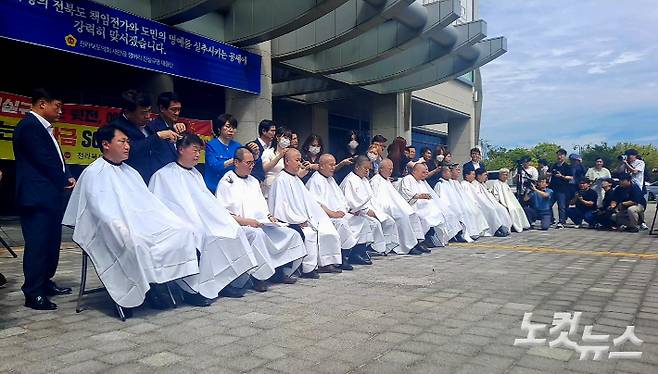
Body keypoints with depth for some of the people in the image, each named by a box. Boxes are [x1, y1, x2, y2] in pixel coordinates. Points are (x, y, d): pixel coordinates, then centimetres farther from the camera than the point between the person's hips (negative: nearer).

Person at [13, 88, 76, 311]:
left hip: (50, 196, 10)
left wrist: (66, 177, 0)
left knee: (51, 241, 14)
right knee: (37, 244, -5)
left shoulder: (42, 127, 19)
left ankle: (44, 282, 26)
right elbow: (44, 160, -17)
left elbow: (54, 158, 18)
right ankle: (33, 293, 2)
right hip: (37, 198, -10)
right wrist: (64, 180, -4)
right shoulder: (29, 126, -12)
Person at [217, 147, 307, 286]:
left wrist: (269, 216, 3)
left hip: (261, 223, 7)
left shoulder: (254, 181, 24)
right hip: (239, 226, -7)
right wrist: (244, 221, -20)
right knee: (258, 234, -40)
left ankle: (281, 272, -3)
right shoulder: (226, 182, -1)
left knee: (292, 234, -7)